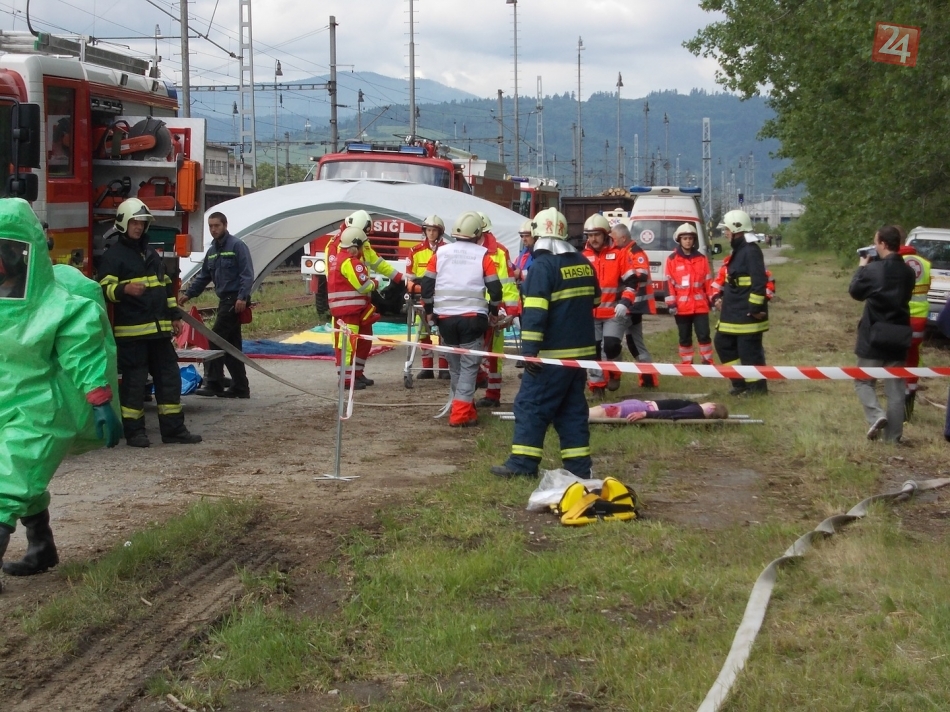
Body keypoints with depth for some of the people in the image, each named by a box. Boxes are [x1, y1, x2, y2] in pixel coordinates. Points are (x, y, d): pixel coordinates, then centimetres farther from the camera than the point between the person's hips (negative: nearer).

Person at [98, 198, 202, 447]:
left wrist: (175, 316, 21)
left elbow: (167, 286, 25)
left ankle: (173, 428, 13)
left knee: (169, 376, 7)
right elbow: (106, 288, -12)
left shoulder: (151, 254, 20)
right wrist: (124, 289, -32)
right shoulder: (113, 256, -3)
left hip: (159, 329, 7)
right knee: (134, 380, -3)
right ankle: (134, 431, 4)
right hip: (131, 331, -7)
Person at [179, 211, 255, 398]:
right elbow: (203, 276, 21)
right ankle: (240, 386, 12)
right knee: (232, 345, 8)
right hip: (224, 300, 9)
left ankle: (213, 383, -6)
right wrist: (188, 294, 15)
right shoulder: (212, 251, 15)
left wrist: (242, 297, -24)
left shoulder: (237, 246, -9)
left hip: (234, 300, -9)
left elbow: (247, 274, -15)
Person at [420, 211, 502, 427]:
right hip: (472, 317, -3)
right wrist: (493, 312, 14)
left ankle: (464, 406, 27)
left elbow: (427, 284, 6)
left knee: (455, 365, 17)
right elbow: (495, 287, -1)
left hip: (445, 317, 3)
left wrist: (429, 312, 17)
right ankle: (461, 413, -10)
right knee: (469, 365, 0)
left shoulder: (440, 253, 5)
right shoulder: (483, 255, -2)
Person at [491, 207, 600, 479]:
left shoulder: (543, 265, -12)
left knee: (531, 404, -2)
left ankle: (523, 462, -4)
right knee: (573, 407, 12)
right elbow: (594, 302, 24)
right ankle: (578, 464, 10)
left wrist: (530, 349, -22)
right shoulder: (583, 263, 11)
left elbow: (535, 312, -20)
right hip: (582, 350, 7)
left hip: (553, 354, -7)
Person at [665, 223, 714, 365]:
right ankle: (686, 364, 17)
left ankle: (708, 363, 8)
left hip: (700, 305, 1)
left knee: (704, 335, -3)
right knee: (685, 337, 9)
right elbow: (669, 283, -3)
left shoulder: (701, 258, 6)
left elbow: (707, 281, 10)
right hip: (682, 306, -1)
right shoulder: (672, 259, -1)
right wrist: (671, 303, -7)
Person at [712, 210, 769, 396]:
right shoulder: (738, 250, 15)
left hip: (747, 312, -11)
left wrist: (755, 308, -23)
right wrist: (720, 297, 17)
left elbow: (759, 282, -23)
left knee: (749, 349, -5)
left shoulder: (750, 250, -17)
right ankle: (740, 382, 21)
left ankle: (758, 386, 6)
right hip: (734, 311, 11)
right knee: (723, 343, 15)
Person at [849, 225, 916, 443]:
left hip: (874, 336, -4)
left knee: (863, 381, 11)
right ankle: (893, 437, 8)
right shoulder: (908, 272, 3)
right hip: (898, 337, 4)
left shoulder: (873, 269, -14)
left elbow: (855, 291, 1)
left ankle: (876, 415, -13)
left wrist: (862, 267, 14)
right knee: (895, 388, 8)